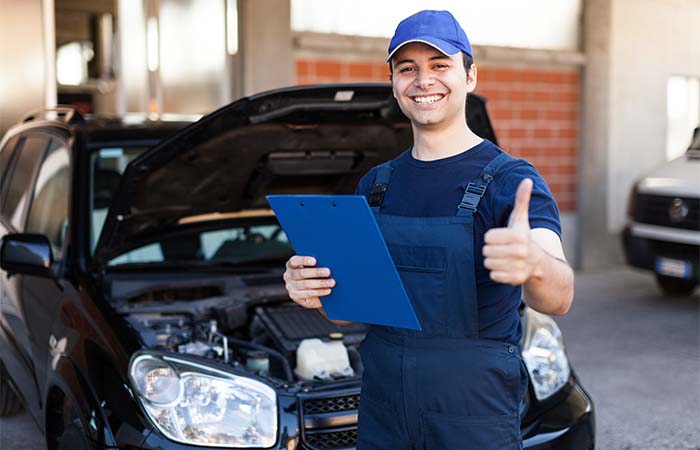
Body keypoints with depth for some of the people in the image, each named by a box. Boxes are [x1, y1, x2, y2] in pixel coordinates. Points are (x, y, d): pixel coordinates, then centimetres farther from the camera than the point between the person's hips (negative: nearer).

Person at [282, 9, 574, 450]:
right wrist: (313, 291, -11)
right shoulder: (376, 185, 7)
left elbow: (558, 298, -25)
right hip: (381, 414, 5)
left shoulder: (511, 180, -11)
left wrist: (533, 262, -48)